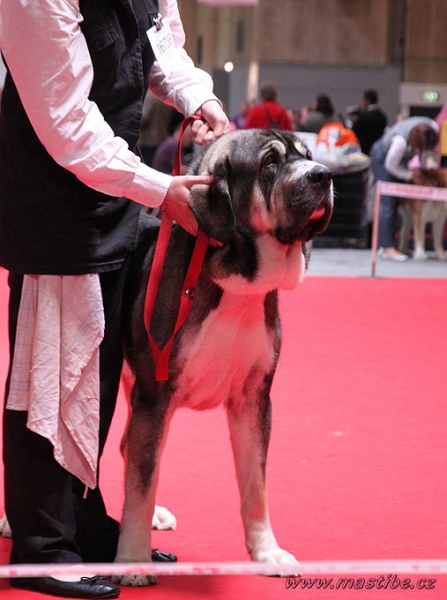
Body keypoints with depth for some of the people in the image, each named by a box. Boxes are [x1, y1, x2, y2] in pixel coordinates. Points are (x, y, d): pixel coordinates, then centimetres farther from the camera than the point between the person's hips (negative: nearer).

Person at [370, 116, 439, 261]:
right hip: (383, 158, -7)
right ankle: (388, 248, -18)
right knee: (388, 203, -14)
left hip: (403, 158, 7)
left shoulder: (433, 128, -26)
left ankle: (385, 245, 5)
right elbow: (390, 165, -25)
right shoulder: (400, 141, -42)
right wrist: (412, 176, -17)